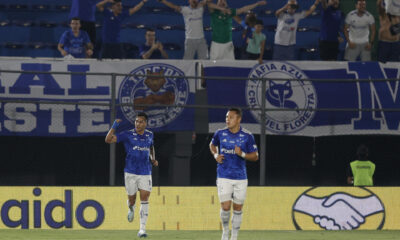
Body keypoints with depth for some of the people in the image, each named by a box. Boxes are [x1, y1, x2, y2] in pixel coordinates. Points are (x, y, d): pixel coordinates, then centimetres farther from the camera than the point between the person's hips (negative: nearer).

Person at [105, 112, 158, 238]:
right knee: (131, 199, 7)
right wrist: (114, 126, -24)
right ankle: (131, 209, 47)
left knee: (144, 199, -11)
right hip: (131, 172, -1)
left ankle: (142, 229, -11)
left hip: (145, 173, 1)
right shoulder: (128, 135, -5)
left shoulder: (149, 135, 6)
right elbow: (108, 139, -12)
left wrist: (153, 159, 13)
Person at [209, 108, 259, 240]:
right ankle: (225, 229, 19)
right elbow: (212, 144, 21)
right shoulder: (220, 133, 0)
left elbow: (255, 156, 0)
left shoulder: (247, 136, -4)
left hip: (240, 178, 0)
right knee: (225, 207, -9)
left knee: (237, 209, 5)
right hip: (224, 178, 0)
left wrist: (242, 154, -18)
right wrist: (216, 155, 1)